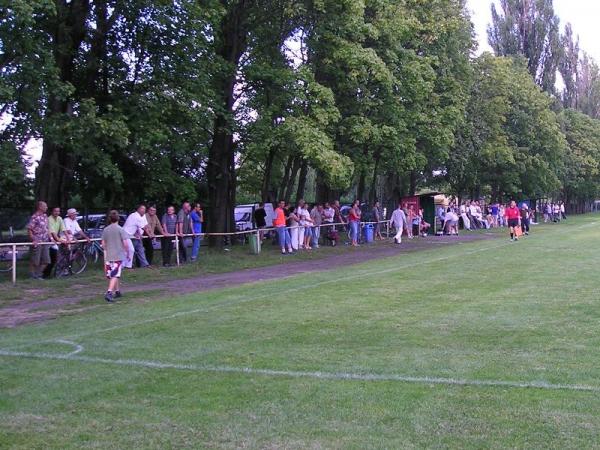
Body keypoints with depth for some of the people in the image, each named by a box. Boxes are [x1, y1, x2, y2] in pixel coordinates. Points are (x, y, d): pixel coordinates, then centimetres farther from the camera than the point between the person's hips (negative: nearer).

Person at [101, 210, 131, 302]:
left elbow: (103, 244, 9)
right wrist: (128, 254, 0)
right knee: (115, 276, -6)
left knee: (112, 275, 16)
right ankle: (109, 292, -18)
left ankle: (117, 291, 27)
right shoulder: (120, 230, -8)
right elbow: (125, 243, -12)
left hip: (108, 256, 5)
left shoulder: (105, 230, 5)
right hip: (118, 256, -5)